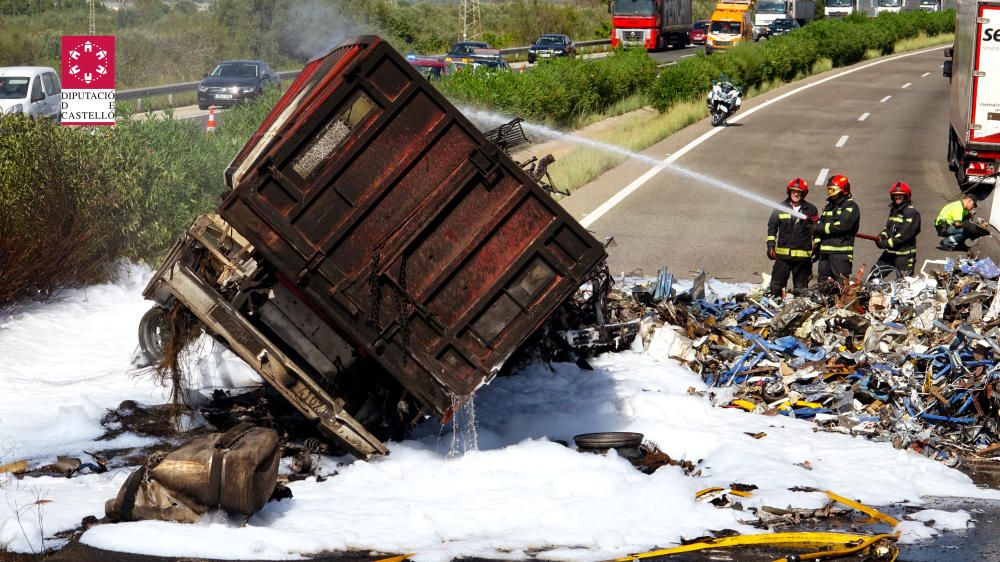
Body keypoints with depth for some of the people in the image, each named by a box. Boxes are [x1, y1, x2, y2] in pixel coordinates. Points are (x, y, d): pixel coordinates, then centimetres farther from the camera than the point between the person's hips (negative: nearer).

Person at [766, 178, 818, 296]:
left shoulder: (811, 210, 7)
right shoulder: (780, 208, 7)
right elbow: (772, 227, 9)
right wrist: (771, 246, 1)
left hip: (803, 255, 0)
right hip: (783, 254, 0)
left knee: (801, 288, 7)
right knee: (776, 285, -3)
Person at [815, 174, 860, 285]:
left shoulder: (851, 206, -3)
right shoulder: (829, 206, 23)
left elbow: (841, 226, -16)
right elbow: (820, 226, 19)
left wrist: (820, 228, -9)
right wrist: (815, 245, 7)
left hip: (841, 252, -8)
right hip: (825, 251, 8)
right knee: (823, 282, 8)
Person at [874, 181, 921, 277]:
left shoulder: (911, 213, -13)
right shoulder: (894, 210, 16)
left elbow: (904, 235, -20)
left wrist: (887, 243, -21)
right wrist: (881, 236, -3)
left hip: (904, 256, -8)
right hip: (890, 252, 9)